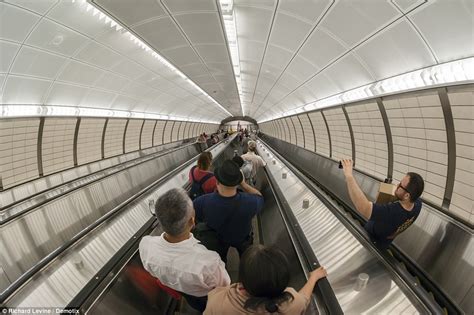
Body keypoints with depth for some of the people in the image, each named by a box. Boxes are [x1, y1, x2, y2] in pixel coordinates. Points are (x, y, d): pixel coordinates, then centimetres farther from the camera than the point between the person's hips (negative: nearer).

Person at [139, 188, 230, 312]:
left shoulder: (145, 244, -33)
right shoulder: (209, 261, -46)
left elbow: (154, 273, -9)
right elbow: (225, 287, -22)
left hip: (176, 293, 3)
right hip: (207, 300, -3)